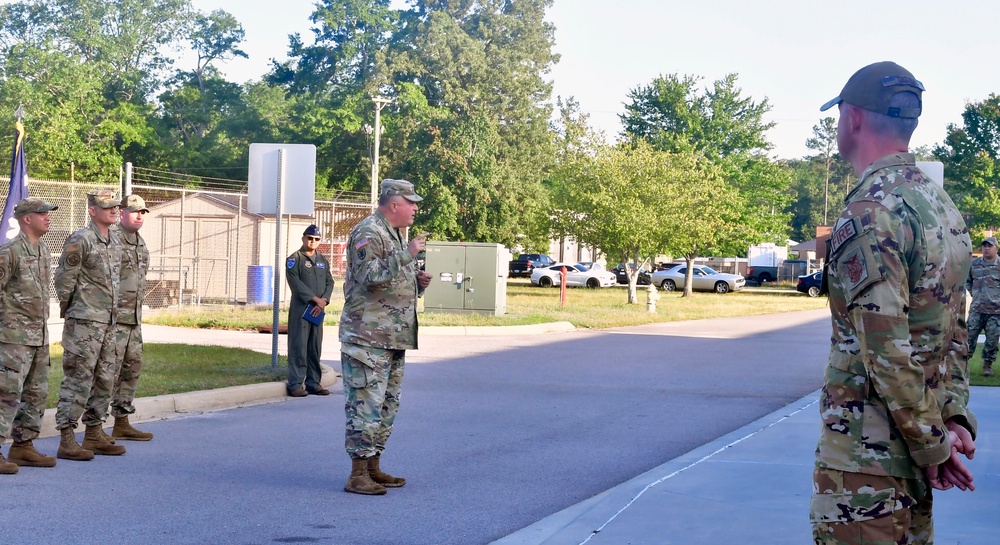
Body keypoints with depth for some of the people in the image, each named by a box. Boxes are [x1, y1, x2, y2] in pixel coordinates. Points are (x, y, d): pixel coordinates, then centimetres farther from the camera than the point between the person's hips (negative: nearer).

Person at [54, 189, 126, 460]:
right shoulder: (80, 240, -14)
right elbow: (63, 279, -11)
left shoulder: (115, 240, 13)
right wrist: (68, 310, -2)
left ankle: (95, 435, 22)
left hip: (108, 321, 9)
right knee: (78, 379, -7)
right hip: (84, 323, -9)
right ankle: (66, 440, -4)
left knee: (104, 380, 12)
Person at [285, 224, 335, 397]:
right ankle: (295, 384, -7)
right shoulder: (294, 259, 1)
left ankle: (313, 382, 11)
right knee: (298, 345, -8)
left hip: (318, 309, 6)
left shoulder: (323, 261, 19)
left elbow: (330, 283, 11)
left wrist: (323, 301, -7)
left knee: (315, 347, 6)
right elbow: (295, 282, -11)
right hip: (300, 308, -6)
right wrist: (315, 299, -16)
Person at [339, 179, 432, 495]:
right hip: (368, 336, -10)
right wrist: (408, 254, -24)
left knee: (387, 404, 13)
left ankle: (373, 466, 21)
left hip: (394, 338, 10)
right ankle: (358, 474, -8)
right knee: (366, 403, -10)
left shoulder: (396, 236, 20)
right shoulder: (368, 233, -11)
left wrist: (418, 282, 10)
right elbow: (371, 276, -24)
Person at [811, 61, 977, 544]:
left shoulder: (869, 213, -18)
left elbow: (887, 352, -22)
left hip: (866, 454, -9)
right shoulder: (944, 207, 11)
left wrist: (935, 445, -14)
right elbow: (955, 331, 13)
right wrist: (955, 417, 6)